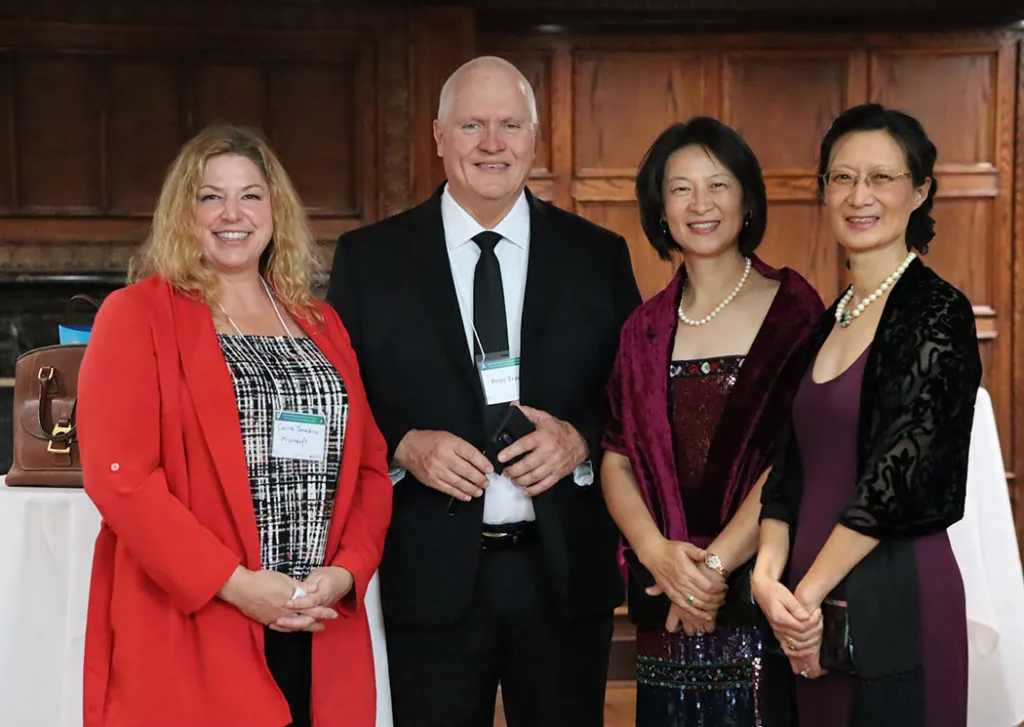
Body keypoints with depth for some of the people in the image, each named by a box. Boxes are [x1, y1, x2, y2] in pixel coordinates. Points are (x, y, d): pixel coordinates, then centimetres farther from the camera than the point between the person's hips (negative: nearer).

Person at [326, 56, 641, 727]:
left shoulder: (599, 256, 6)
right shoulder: (368, 258, 3)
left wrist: (580, 439, -12)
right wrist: (404, 446, -14)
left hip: (567, 573, 1)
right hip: (428, 576, -1)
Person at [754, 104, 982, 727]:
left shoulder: (936, 312, -10)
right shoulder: (829, 321, 12)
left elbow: (903, 472, -16)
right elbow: (792, 471, 9)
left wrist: (806, 595, -12)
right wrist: (769, 575, -8)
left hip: (896, 602, -6)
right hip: (817, 616, 7)